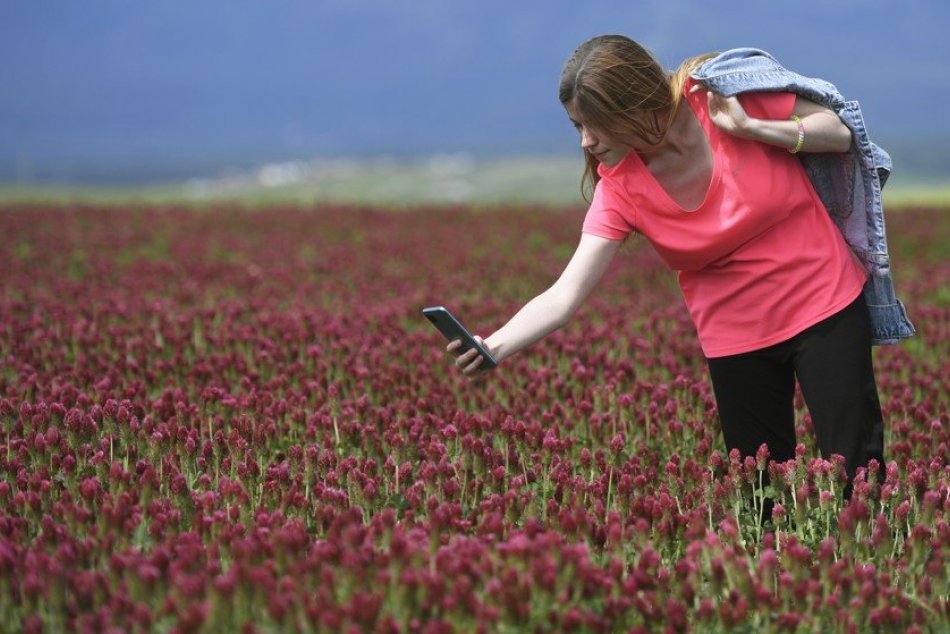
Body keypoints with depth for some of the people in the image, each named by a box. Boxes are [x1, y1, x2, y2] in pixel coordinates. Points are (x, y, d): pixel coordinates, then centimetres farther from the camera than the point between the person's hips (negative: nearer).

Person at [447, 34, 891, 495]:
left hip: (824, 304, -2)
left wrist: (752, 128, -24)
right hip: (735, 335, 2)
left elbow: (841, 132, -8)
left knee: (857, 474, 1)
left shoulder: (728, 92, -18)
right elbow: (564, 295, -23)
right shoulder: (619, 190, -14)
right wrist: (496, 345, -41)